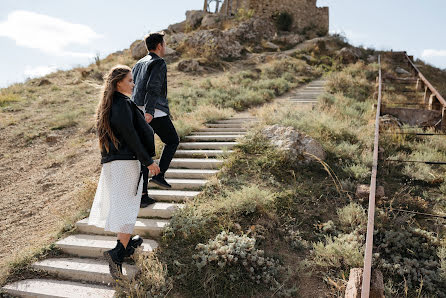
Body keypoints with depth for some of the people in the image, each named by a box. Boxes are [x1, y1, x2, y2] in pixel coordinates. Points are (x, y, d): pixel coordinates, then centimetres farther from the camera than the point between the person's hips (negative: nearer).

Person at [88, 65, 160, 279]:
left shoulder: (105, 105, 13)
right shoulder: (123, 104, -14)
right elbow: (131, 136, -18)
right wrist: (148, 161, -13)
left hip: (110, 162, 9)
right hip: (126, 162, -9)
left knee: (117, 202, 18)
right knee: (128, 205, -4)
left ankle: (127, 242, 32)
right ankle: (118, 252, -10)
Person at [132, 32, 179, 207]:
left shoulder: (138, 64, 21)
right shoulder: (159, 63, -4)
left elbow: (132, 89, 21)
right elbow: (153, 88, -18)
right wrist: (149, 111, -26)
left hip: (138, 112, 8)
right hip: (155, 112, -8)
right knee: (172, 141, 13)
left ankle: (142, 194, 8)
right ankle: (159, 174, 0)